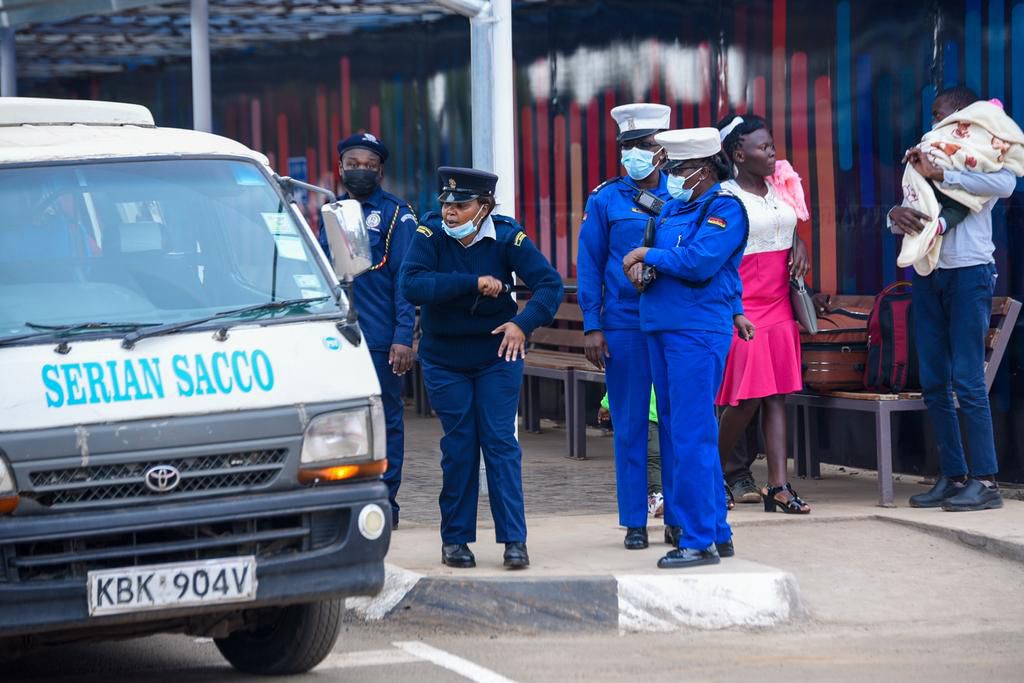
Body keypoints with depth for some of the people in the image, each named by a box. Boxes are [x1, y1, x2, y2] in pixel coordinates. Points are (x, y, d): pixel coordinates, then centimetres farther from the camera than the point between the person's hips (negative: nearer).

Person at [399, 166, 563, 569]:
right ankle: (455, 539, 12)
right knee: (458, 446, 3)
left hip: (497, 356, -1)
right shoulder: (430, 235, -13)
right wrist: (473, 282, -32)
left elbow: (550, 284, -18)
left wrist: (524, 323, -34)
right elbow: (412, 285, -27)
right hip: (444, 360, 1)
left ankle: (514, 540, -4)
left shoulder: (507, 237, -13)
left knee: (500, 442, -5)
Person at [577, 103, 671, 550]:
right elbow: (589, 266, 5)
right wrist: (592, 326, -1)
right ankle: (635, 522, 10)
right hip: (623, 326, 0)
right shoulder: (605, 200, 5)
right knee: (630, 425, 3)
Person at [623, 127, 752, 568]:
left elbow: (699, 262, -20)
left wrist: (647, 255, -8)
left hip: (698, 333, -9)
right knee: (675, 431, 12)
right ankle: (716, 532, 20)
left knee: (692, 436, -10)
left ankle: (699, 539, -8)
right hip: (661, 330, 9)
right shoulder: (675, 205, 16)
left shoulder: (725, 208, -9)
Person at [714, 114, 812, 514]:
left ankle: (779, 488, -1)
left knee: (777, 395, 2)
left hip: (779, 305, 6)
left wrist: (800, 247, 6)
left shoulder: (780, 188, 11)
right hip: (743, 306, -6)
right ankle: (719, 469, 14)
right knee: (747, 397, -8)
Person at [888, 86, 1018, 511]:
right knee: (934, 384, 3)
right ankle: (953, 477, 7)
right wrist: (896, 214, -12)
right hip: (928, 275, 7)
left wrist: (939, 175, -25)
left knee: (967, 380, -11)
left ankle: (985, 481, -11)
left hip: (969, 273, -6)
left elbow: (1006, 184, -23)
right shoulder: (927, 160, 20)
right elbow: (900, 221, 13)